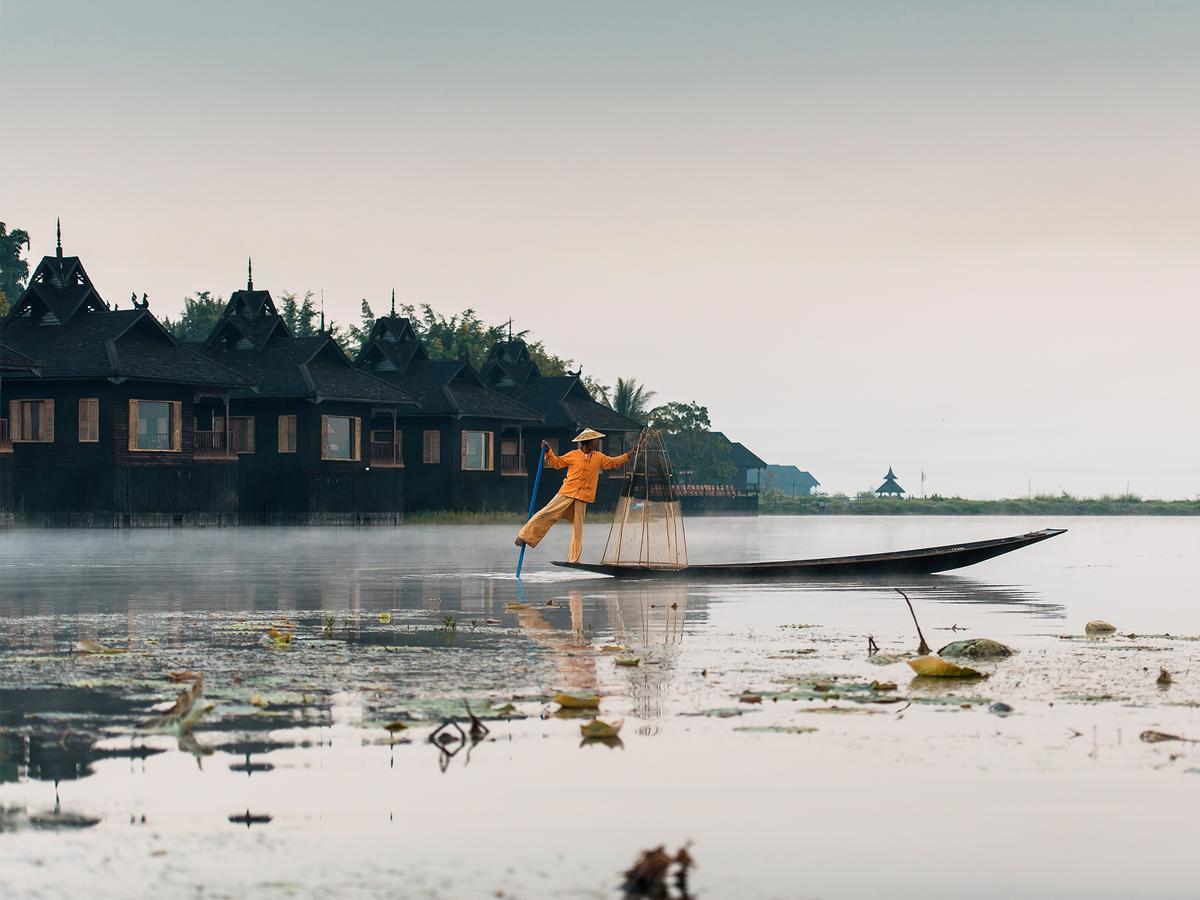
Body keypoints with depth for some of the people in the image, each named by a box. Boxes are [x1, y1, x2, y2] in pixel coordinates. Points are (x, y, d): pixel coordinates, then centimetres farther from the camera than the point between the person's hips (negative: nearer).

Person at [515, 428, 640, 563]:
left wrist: (631, 453, 12)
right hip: (567, 493, -2)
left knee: (578, 527, 3)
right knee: (546, 514, -7)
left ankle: (574, 559, 5)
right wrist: (548, 451, -3)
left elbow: (614, 462, 18)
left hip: (582, 498, 3)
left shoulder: (599, 457, 10)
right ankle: (525, 536, 6)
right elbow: (556, 462, 10)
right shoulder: (573, 455, 1)